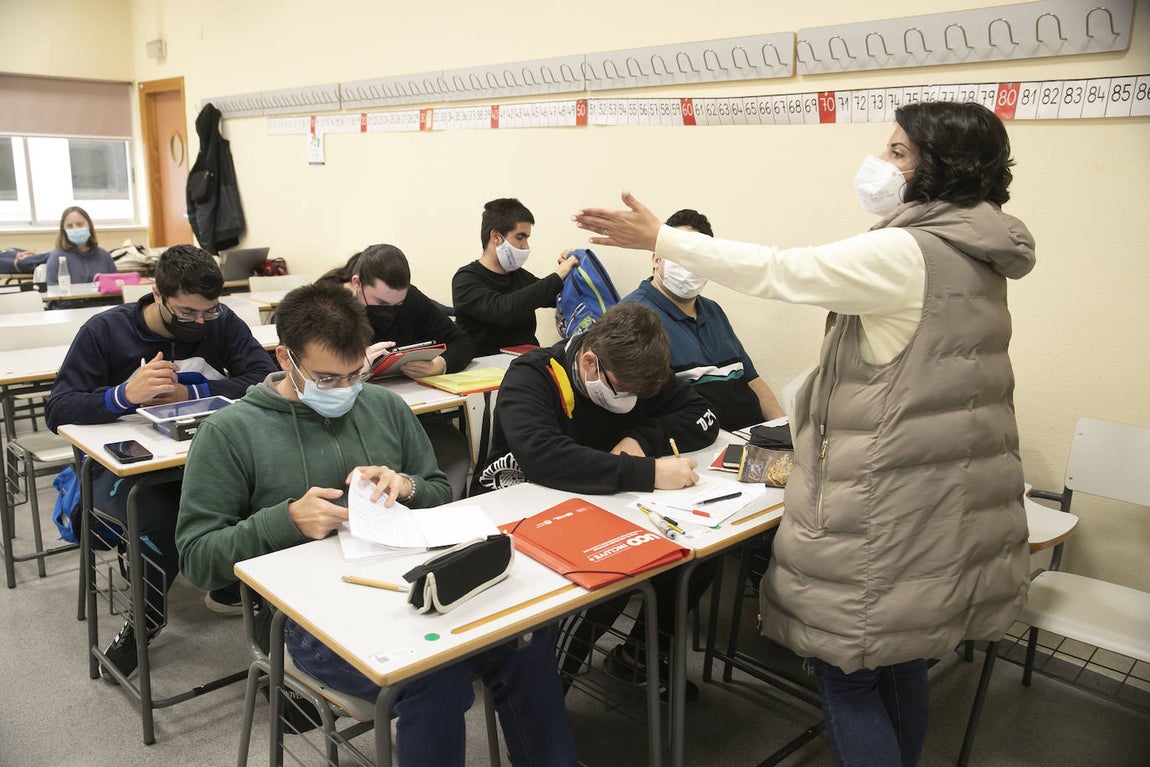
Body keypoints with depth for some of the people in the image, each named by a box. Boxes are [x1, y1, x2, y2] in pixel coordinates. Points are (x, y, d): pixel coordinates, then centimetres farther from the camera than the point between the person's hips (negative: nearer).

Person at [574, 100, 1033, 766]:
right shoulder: (975, 255, 9)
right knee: (900, 659, 22)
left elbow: (777, 272, -18)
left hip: (888, 506, -9)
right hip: (949, 501, 9)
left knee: (849, 675, 4)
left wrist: (660, 238, -12)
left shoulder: (902, 253, -19)